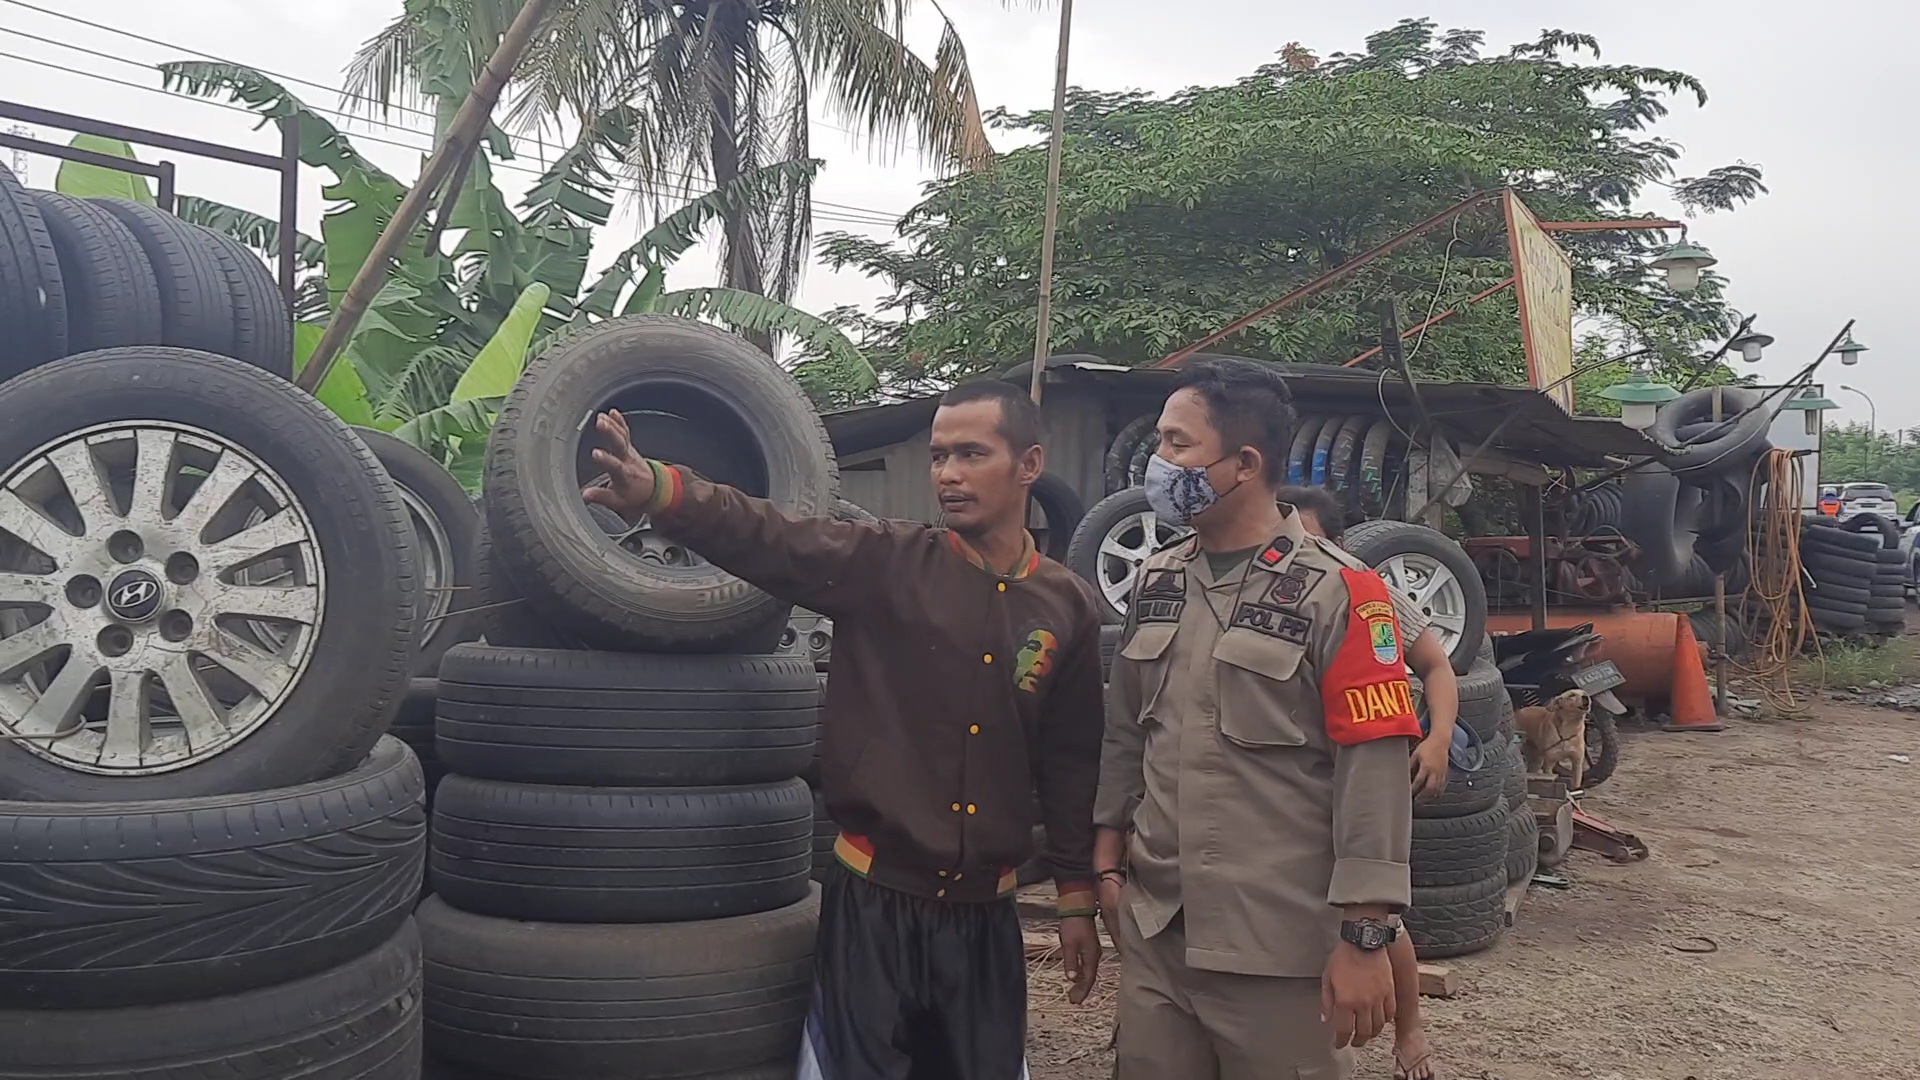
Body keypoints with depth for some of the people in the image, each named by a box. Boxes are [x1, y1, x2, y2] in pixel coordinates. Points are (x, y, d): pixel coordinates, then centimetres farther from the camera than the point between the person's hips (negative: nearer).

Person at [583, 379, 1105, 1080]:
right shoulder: (885, 564, -5)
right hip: (873, 901, -2)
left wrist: (1077, 898, 12)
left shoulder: (1068, 606, 2)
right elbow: (770, 538, -21)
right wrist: (658, 489, -39)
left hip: (984, 915, 2)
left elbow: (1071, 763, 9)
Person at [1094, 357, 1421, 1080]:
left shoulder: (1336, 592, -10)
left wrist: (1365, 937, -15)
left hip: (1281, 946, -5)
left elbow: (1374, 771, -13)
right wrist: (1108, 851, 15)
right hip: (1154, 931, 5)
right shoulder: (1154, 582, 8)